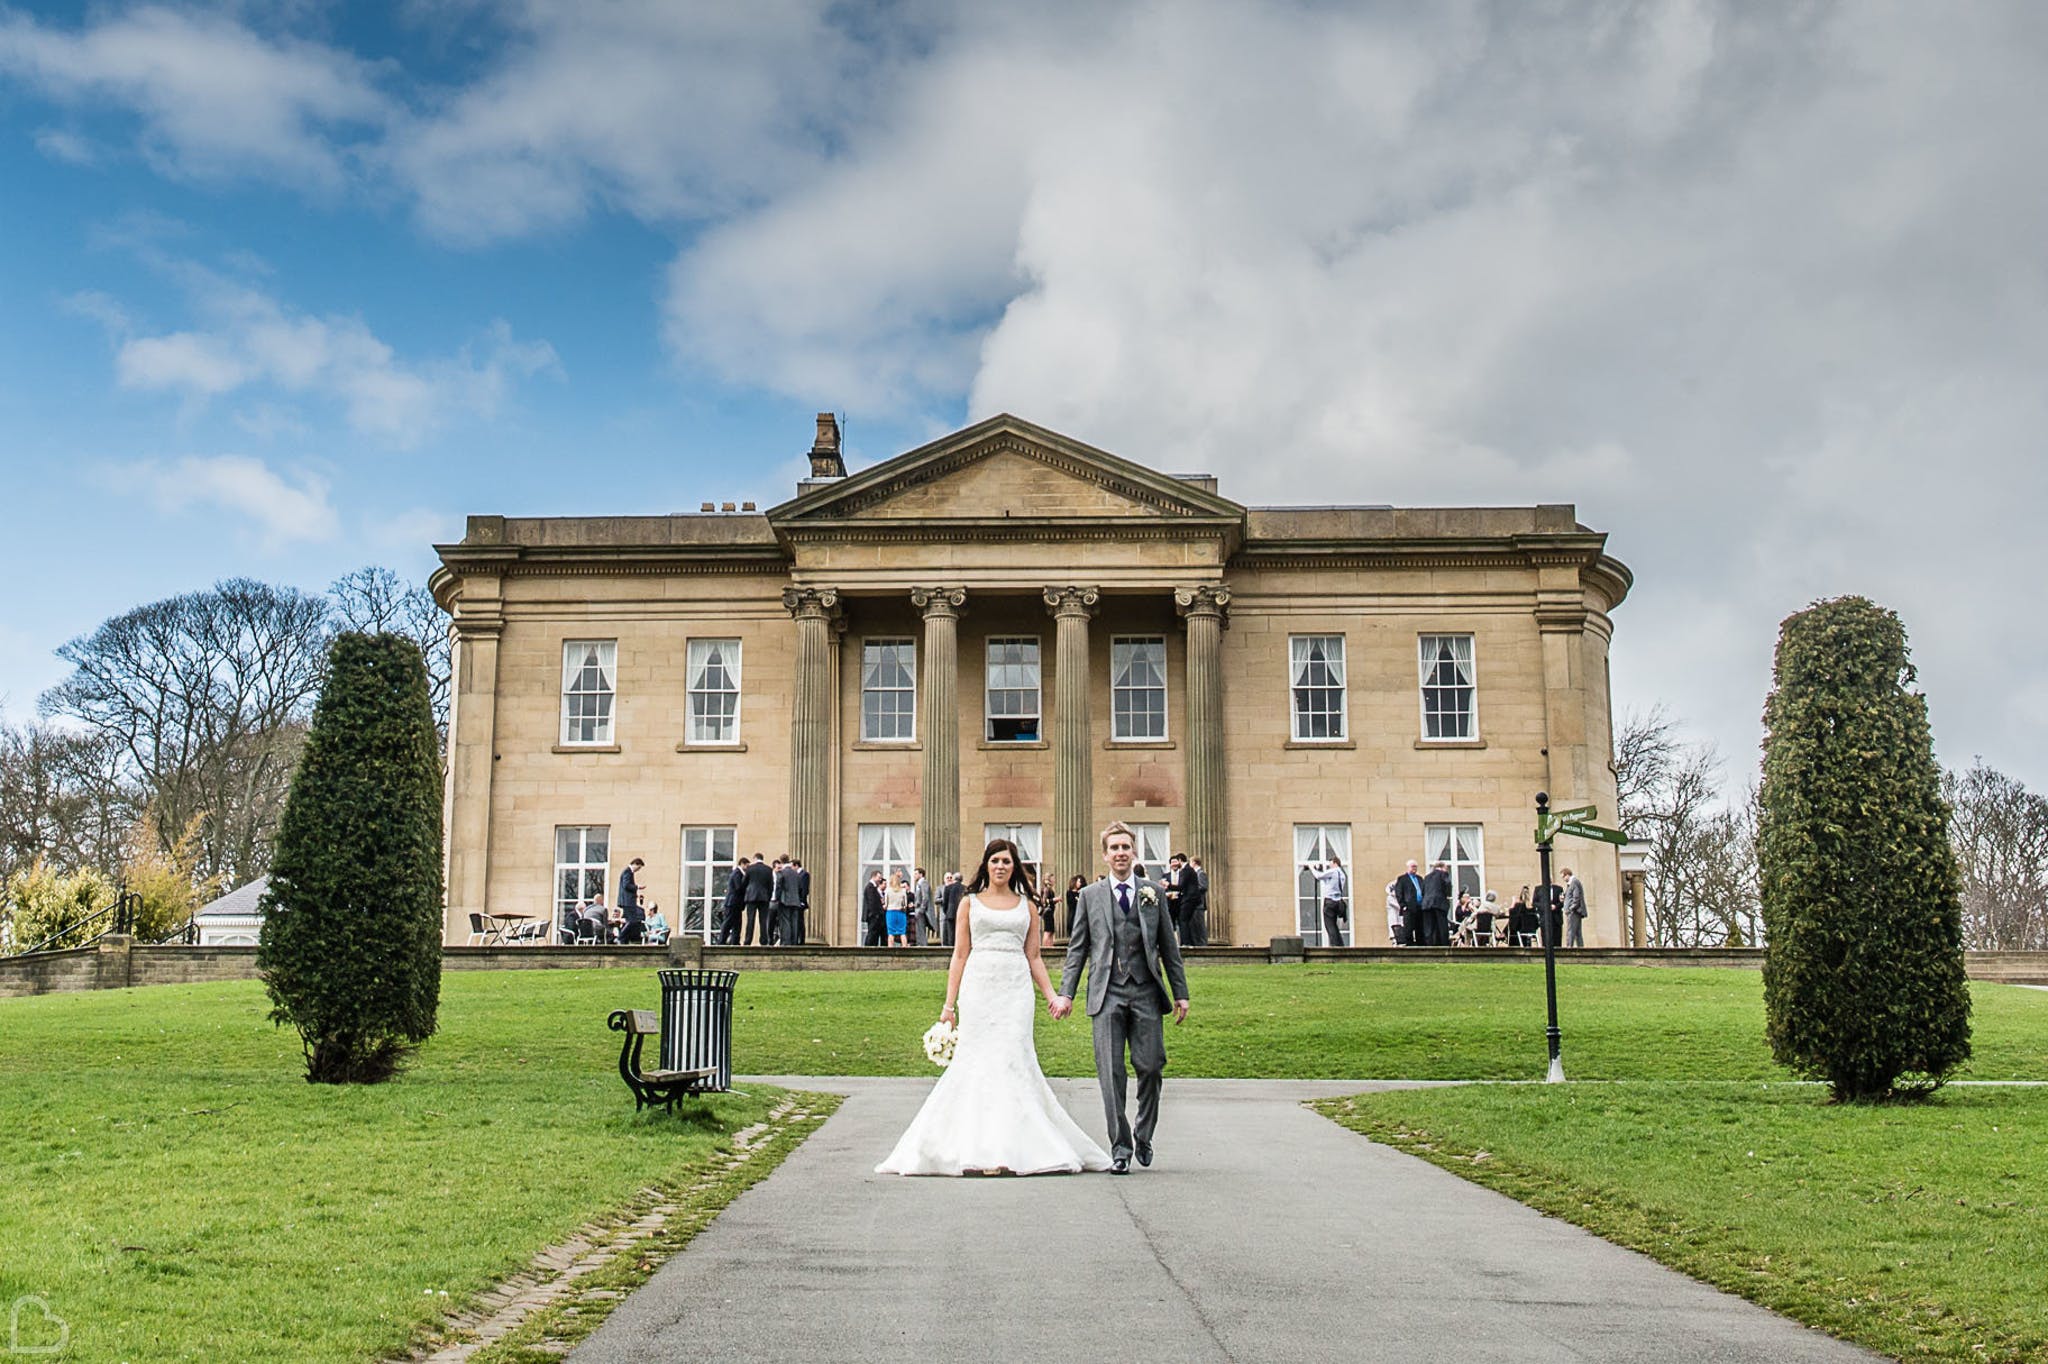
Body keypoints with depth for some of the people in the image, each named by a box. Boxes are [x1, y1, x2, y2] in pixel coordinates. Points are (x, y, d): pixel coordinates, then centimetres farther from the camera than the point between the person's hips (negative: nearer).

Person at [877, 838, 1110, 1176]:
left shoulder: (1026, 906, 14)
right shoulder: (970, 902, 11)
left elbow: (1033, 958, 15)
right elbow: (960, 955, 8)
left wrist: (1052, 996, 5)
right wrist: (949, 1003, 2)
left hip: (1016, 988, 1)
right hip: (978, 986, -1)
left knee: (1012, 1061, -7)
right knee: (978, 1062, -6)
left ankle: (1011, 1149, -2)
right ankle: (980, 1151, -2)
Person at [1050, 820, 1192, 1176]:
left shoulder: (1153, 894, 12)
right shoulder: (1091, 896, 11)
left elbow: (1169, 946, 13)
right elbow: (1077, 948, 10)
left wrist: (1180, 994, 10)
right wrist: (1066, 993, 2)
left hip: (1146, 992, 1)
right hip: (1107, 993, -1)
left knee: (1150, 1067, -1)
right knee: (1110, 1073, -4)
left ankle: (1143, 1136, 20)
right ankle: (1120, 1147, 4)